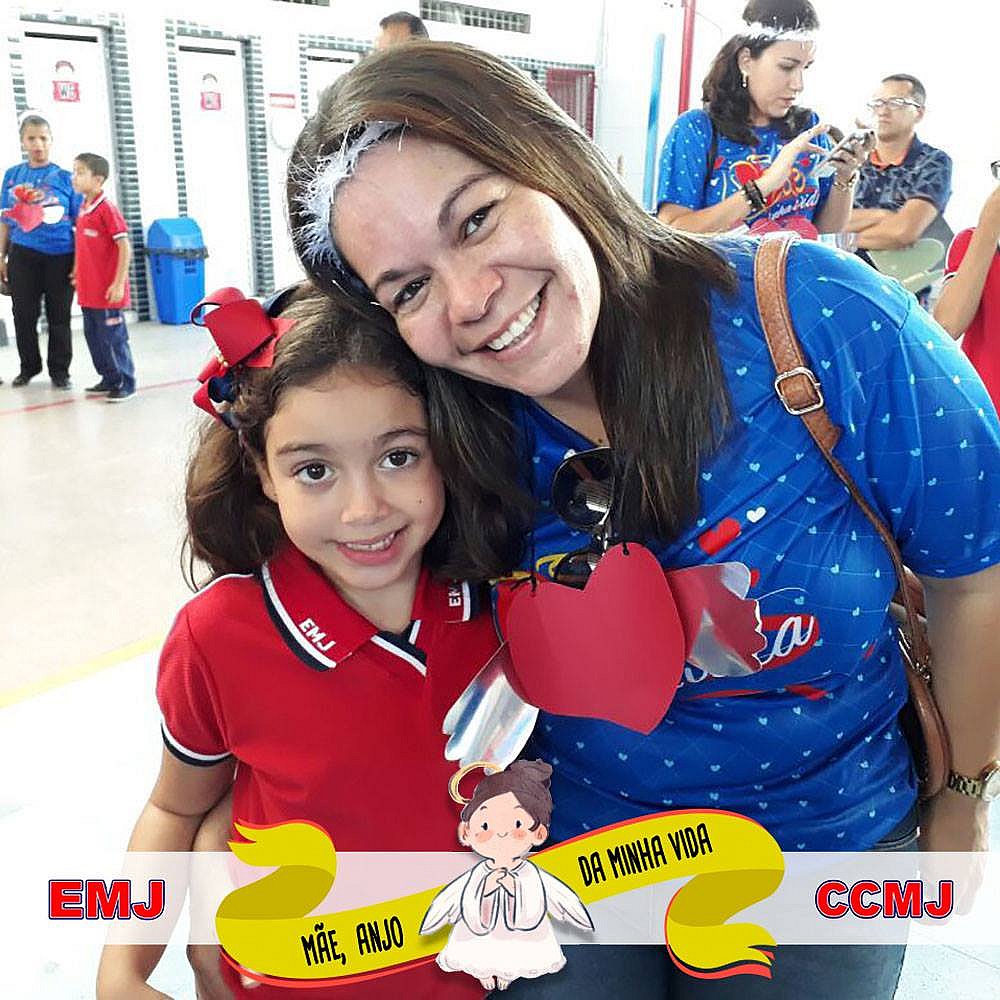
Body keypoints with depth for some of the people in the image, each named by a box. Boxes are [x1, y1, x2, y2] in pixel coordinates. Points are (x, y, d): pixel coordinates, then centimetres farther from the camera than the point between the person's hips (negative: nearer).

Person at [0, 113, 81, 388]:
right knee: (24, 314, 8)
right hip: (23, 255, 2)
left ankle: (59, 370, 19)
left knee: (59, 317, 6)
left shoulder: (65, 177, 0)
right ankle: (29, 366, 25)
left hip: (60, 257, -2)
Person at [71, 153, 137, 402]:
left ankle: (126, 383, 9)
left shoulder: (106, 209, -13)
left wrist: (119, 283, -18)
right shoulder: (83, 208, 11)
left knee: (113, 337, -2)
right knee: (93, 336, 14)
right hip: (88, 290, 8)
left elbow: (125, 247, -16)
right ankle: (109, 379, 25)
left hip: (107, 290, -8)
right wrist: (77, 274, 17)